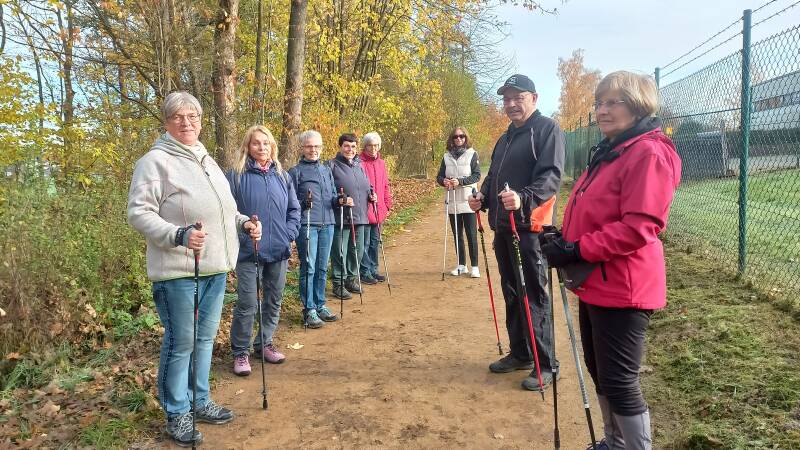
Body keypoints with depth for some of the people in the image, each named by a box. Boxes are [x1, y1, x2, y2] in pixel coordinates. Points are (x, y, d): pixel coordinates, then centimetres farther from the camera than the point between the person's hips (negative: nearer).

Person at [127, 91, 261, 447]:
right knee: (180, 344, 3)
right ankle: (177, 414, 20)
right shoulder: (156, 160, -10)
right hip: (178, 271, -8)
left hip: (215, 267, 8)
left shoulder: (206, 160, 15)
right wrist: (178, 235, -29)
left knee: (205, 338, 17)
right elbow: (138, 212, -16)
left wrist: (242, 223, 8)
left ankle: (199, 402, 33)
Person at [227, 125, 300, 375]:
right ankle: (240, 352, 14)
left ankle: (265, 343, 31)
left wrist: (289, 235, 2)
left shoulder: (282, 176, 9)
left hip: (279, 251, 5)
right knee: (247, 304, -3)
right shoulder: (235, 176, -5)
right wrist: (241, 237, -13)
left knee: (274, 301, 14)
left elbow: (294, 209, 13)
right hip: (248, 252, -5)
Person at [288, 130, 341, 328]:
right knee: (308, 268, -3)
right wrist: (303, 204, -21)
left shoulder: (326, 170, 16)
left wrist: (340, 201, -1)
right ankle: (309, 309, 6)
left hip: (327, 224, 5)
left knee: (322, 268, 12)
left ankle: (320, 305, 23)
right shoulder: (295, 172, -1)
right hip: (307, 225, -5)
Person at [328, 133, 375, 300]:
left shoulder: (359, 165, 16)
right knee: (340, 252, -2)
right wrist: (339, 200, -24)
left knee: (358, 250, 14)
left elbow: (366, 186, 26)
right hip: (340, 217, -7)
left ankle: (351, 279, 30)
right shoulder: (332, 165, -6)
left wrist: (371, 196, 7)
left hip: (360, 216, 7)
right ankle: (338, 284, 10)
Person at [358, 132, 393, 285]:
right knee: (365, 243, 0)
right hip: (364, 210, -7)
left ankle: (373, 270, 26)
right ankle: (365, 273, 10)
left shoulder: (381, 163, 12)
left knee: (375, 242, 15)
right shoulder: (359, 162, -10)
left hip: (378, 210, 7)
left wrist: (387, 205, 15)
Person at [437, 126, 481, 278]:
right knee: (457, 235, 11)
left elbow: (477, 175, -8)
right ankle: (461, 265, 21)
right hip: (453, 202, 4)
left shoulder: (472, 154, -1)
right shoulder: (447, 156, 9)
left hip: (468, 201, -4)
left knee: (471, 235, -3)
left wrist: (460, 181, -20)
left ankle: (474, 266, 5)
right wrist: (444, 181, -14)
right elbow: (439, 176, 9)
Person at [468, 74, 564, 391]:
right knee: (511, 293, 15)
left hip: (529, 227, -9)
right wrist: (483, 197, 7)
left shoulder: (547, 130, -6)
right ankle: (519, 354, 28)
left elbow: (551, 175, -18)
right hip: (502, 226, 9)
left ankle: (544, 364, 8)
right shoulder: (505, 138, 21)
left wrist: (524, 198, -35)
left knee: (534, 296, -4)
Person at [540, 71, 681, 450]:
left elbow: (638, 228, -24)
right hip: (595, 283, 10)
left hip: (623, 288, -10)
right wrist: (565, 239, 4)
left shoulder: (648, 153, -16)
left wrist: (578, 250, -22)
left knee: (619, 382, 1)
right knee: (599, 372, 20)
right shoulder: (608, 152, 15)